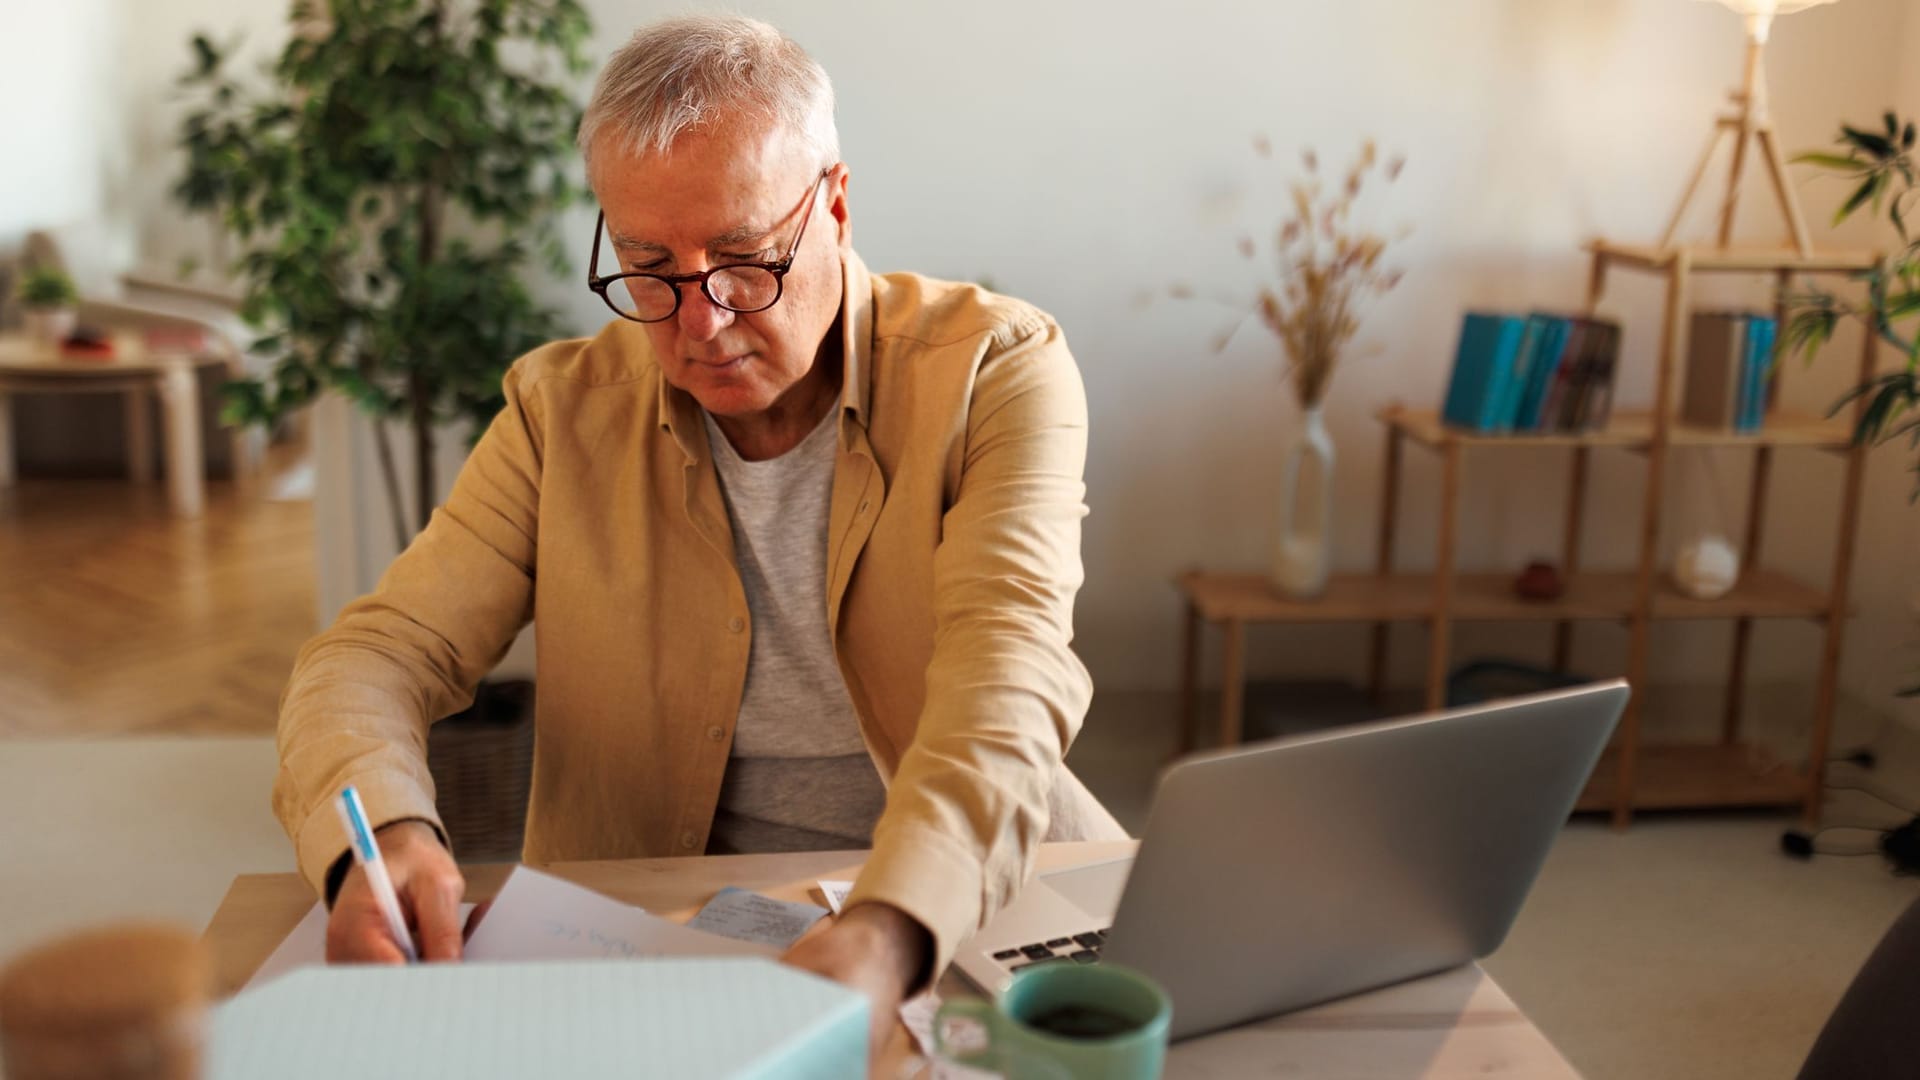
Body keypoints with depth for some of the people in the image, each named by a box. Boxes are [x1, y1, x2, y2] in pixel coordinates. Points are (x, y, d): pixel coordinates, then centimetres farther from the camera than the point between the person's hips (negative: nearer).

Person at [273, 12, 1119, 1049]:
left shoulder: (996, 369, -8)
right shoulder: (563, 408, 1)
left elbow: (1007, 677, -22)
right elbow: (378, 652, -2)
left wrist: (884, 935, -41)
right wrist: (380, 835, -27)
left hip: (964, 911, 0)